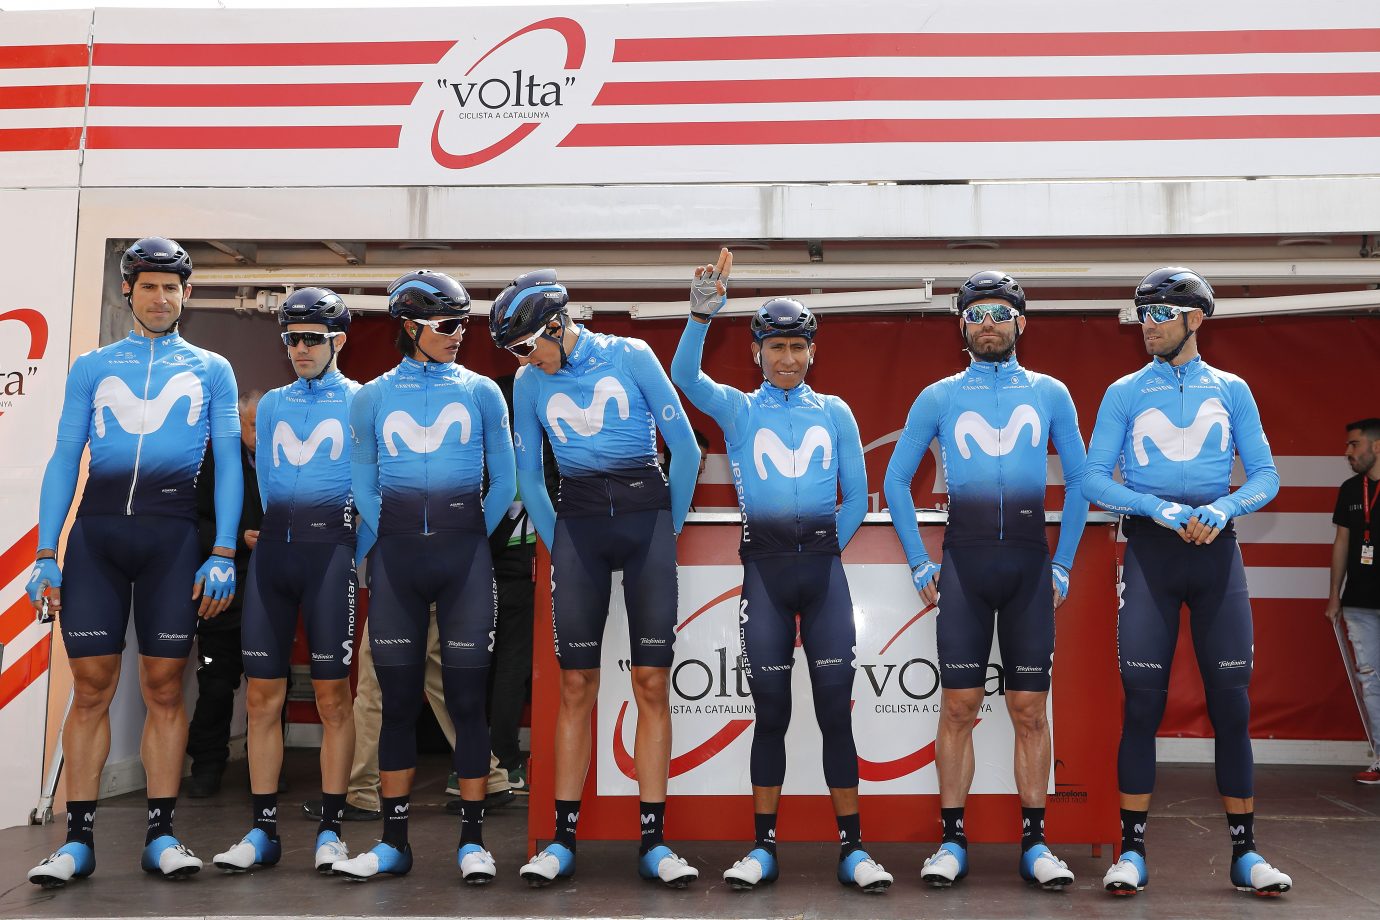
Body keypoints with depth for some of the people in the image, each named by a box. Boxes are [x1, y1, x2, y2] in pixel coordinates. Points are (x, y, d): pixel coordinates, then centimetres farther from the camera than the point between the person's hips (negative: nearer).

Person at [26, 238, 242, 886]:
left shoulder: (211, 371, 12)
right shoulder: (92, 367, 14)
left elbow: (227, 464, 7)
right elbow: (64, 460, 10)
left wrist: (223, 555, -3)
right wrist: (45, 555, 1)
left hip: (171, 537, -1)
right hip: (95, 533, 1)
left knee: (165, 689, 0)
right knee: (91, 688, -1)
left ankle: (161, 836, 7)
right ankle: (78, 839, 6)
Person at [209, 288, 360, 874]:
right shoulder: (272, 405, 20)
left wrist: (351, 540, 2)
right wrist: (271, 527, 12)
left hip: (330, 545, -4)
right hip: (272, 546, 4)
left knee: (332, 694, -4)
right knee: (262, 695, 1)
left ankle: (330, 831, 3)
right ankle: (263, 832, 8)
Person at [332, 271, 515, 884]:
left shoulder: (481, 392, 8)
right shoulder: (372, 398, 10)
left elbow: (503, 481, 10)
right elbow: (363, 487, 13)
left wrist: (471, 537, 6)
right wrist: (393, 542, 5)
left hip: (464, 553, -1)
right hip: (395, 554, 1)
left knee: (467, 696, -2)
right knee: (397, 699, 4)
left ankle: (472, 840, 6)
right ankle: (393, 841, 13)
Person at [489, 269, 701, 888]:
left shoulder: (631, 356, -1)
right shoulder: (529, 384, 8)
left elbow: (685, 449, 2)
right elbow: (528, 477, 16)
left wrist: (667, 531, 7)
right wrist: (556, 545, 12)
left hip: (646, 511, -2)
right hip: (578, 521, 2)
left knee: (651, 684, -3)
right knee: (576, 686, 0)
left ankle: (653, 843, 3)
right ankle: (562, 840, 8)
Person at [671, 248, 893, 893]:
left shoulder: (834, 413, 12)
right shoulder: (738, 411, 8)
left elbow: (857, 498, 13)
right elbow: (684, 375, -11)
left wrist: (825, 551, 5)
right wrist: (703, 311, -23)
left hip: (824, 565, 1)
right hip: (764, 567, 0)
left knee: (835, 709, -1)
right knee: (770, 711, 4)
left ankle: (852, 847, 7)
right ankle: (763, 847, 14)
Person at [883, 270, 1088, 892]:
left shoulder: (1051, 395, 9)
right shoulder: (938, 398, 7)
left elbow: (1078, 480, 12)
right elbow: (896, 480, 9)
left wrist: (1062, 563, 5)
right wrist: (920, 564, 3)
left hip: (1030, 566, 1)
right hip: (963, 564, 0)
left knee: (1030, 709, 3)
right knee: (958, 707, 0)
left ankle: (1035, 843, 12)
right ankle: (952, 841, 9)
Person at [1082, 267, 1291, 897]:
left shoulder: (1231, 391, 10)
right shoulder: (1124, 393, 6)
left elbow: (1265, 476, 6)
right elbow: (1094, 480, 0)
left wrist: (1221, 510, -14)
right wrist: (1162, 510, -15)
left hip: (1216, 550, 1)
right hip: (1149, 551, -1)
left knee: (1231, 702, 1)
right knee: (1142, 703, -3)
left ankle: (1245, 852, 11)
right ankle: (1132, 851, 4)